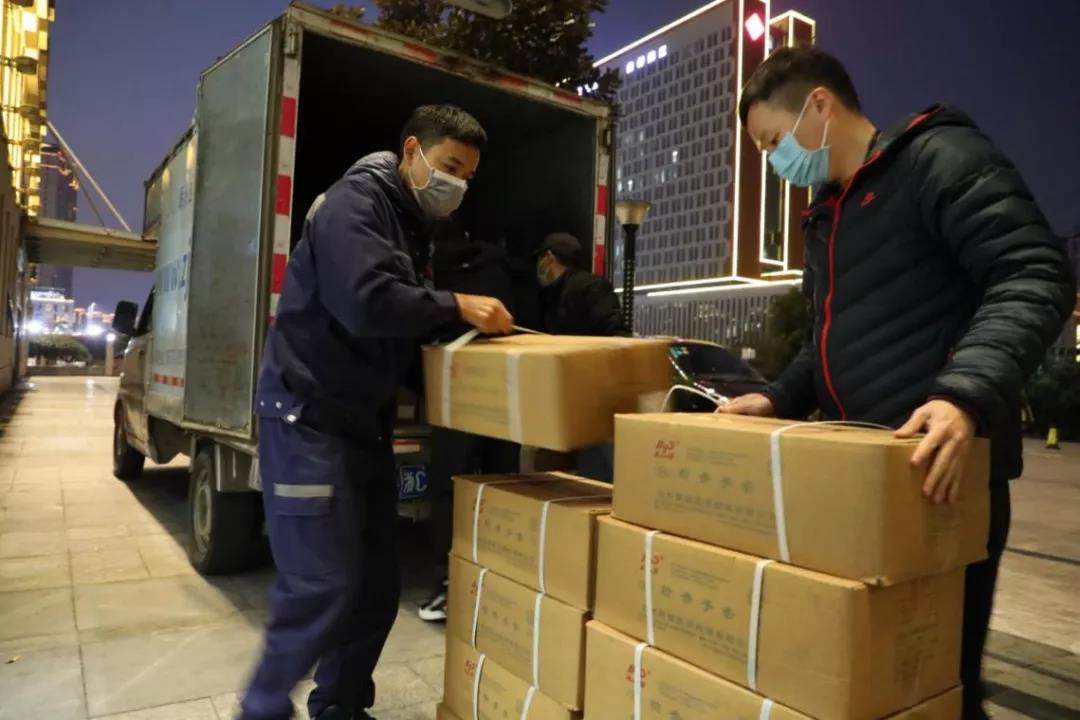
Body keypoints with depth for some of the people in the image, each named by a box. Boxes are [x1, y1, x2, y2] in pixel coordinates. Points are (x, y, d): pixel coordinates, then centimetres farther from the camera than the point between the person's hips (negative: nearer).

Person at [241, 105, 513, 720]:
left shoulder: (411, 225, 19)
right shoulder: (354, 203, -10)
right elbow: (366, 302, -27)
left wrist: (462, 322, 0)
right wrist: (456, 306, -19)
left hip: (366, 420, 9)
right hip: (309, 416, -9)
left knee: (379, 580, 10)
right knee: (322, 585, -9)